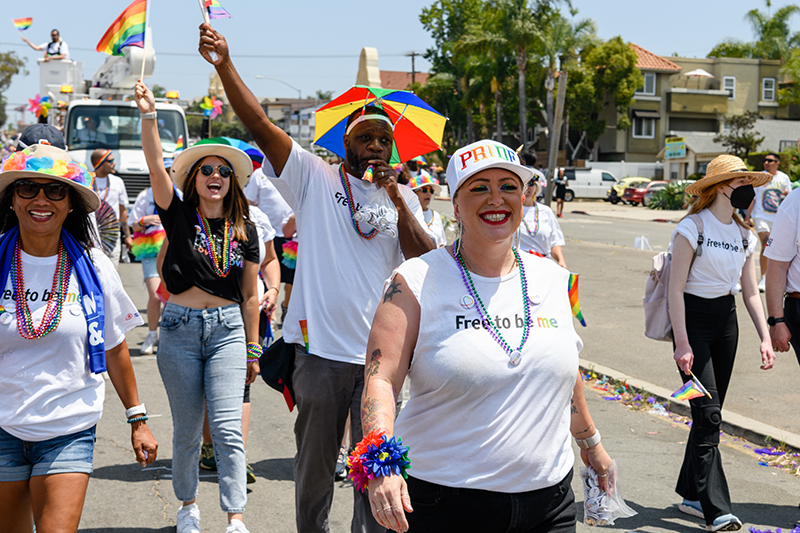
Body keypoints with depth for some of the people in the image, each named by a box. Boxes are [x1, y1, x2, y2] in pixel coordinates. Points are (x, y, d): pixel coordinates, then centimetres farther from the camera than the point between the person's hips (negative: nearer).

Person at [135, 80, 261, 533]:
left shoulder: (245, 230, 6)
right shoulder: (179, 215, 1)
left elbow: (250, 295, 10)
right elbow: (156, 165, -16)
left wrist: (252, 349, 11)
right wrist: (149, 117, -30)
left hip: (227, 329, 0)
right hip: (181, 329, 0)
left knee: (228, 428, -9)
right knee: (187, 429, 10)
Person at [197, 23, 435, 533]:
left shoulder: (404, 200, 10)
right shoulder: (316, 178, 1)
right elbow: (260, 125, -8)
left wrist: (398, 201, -10)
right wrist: (225, 65, -19)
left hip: (379, 354, 2)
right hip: (320, 348, -1)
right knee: (315, 465, 13)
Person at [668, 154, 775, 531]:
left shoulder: (744, 235, 10)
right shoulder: (692, 228, -11)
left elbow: (750, 292, 13)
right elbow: (676, 288, -13)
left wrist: (765, 337, 3)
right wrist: (682, 343, -18)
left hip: (726, 321, 7)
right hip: (693, 319, -7)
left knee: (710, 413, 10)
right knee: (708, 413, -11)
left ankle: (691, 494, 21)